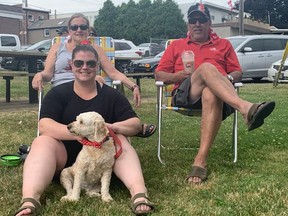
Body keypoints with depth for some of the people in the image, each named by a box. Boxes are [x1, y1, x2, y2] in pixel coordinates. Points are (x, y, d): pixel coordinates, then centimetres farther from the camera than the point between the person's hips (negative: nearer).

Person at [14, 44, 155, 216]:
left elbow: (136, 124, -5)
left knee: (120, 139, -26)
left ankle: (139, 194, -48)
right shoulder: (58, 93, 0)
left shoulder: (112, 95, 3)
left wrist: (113, 127, -28)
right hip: (64, 158, 0)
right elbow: (44, 126, -16)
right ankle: (30, 200, -49)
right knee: (42, 141, -27)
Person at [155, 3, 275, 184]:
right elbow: (159, 75, 19)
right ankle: (246, 109, -59)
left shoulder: (224, 44, 28)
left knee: (211, 95, -41)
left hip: (216, 95, 1)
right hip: (185, 95, 0)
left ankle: (201, 161, -49)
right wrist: (183, 74, -1)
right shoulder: (176, 45, 27)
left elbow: (238, 73, 22)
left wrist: (228, 78, -4)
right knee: (207, 68, -35)